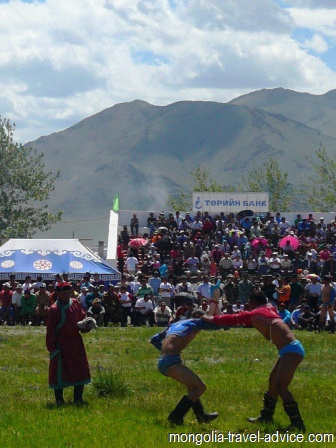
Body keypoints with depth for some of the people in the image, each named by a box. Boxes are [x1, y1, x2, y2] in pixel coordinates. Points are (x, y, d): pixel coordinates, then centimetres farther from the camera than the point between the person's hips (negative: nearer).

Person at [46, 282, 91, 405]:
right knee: (60, 371, 0)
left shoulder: (76, 304, 4)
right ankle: (59, 399, 9)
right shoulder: (54, 310, -11)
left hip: (76, 341, 6)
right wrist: (52, 348, -14)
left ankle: (78, 399, 16)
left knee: (80, 370, 7)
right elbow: (50, 331, -10)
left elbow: (82, 318, 17)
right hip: (61, 343, -6)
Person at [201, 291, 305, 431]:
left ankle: (297, 423, -21)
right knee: (273, 381, 21)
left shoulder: (254, 314, -2)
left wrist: (211, 319, 18)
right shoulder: (269, 309, 19)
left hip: (291, 350, -9)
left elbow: (233, 319, 7)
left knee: (280, 386, -14)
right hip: (289, 349, 9)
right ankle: (266, 416, 35)